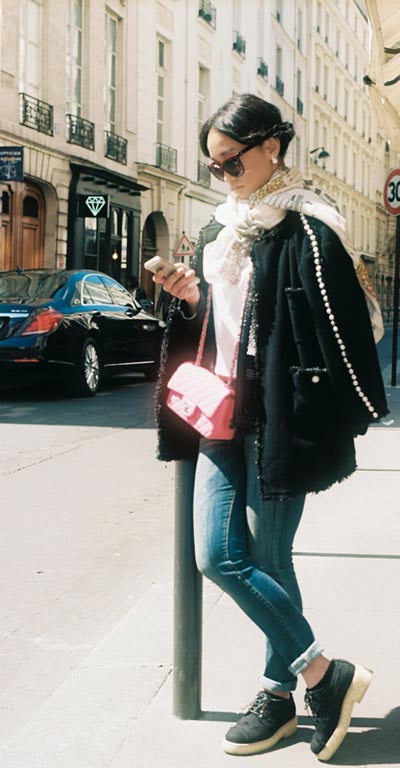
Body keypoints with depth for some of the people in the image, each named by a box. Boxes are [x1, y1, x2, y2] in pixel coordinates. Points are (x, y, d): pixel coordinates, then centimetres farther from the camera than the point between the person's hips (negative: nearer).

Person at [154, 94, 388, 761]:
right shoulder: (219, 229, 14)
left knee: (268, 560, 1)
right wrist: (191, 299, 2)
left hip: (279, 421, -8)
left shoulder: (307, 230, -11)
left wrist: (348, 418, -14)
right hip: (222, 414, 8)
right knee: (216, 556, 4)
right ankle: (321, 673, 15)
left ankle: (279, 690, 21)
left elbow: (344, 324, -13)